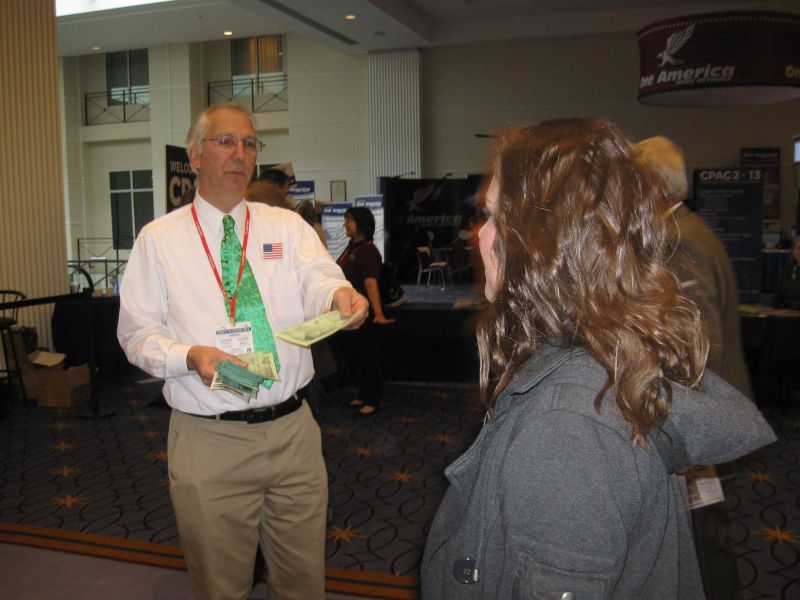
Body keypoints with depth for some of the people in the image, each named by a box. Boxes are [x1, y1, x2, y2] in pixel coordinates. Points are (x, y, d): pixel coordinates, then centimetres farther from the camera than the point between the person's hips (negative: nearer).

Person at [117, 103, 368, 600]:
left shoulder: (287, 226, 5)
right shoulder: (159, 239, 2)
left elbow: (316, 279, -13)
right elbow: (138, 334, 0)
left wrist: (339, 294, -37)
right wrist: (190, 357, -19)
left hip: (293, 430, 2)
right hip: (208, 441, -1)